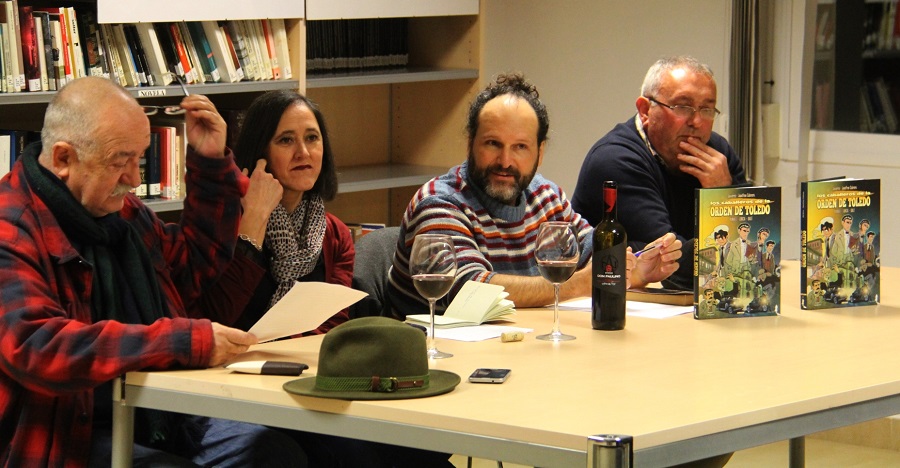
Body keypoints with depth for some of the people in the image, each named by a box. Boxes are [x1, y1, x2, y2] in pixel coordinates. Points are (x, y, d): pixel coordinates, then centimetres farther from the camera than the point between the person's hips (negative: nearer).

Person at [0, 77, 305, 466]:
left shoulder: (122, 211, 16)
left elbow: (194, 264, 33)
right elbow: (34, 347, -28)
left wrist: (211, 162, 20)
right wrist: (183, 343, -30)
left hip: (163, 415, 8)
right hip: (74, 436, -8)